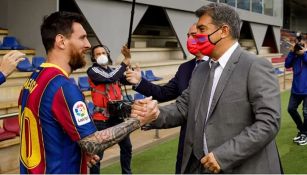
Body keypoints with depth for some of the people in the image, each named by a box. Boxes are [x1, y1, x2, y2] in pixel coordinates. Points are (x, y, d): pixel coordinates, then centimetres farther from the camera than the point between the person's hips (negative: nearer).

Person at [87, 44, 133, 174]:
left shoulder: (112, 70, 11)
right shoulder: (93, 71, -10)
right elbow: (111, 78, -25)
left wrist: (129, 62, -9)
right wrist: (125, 63, -15)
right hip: (101, 118, -7)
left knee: (126, 146, 19)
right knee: (98, 152, -6)